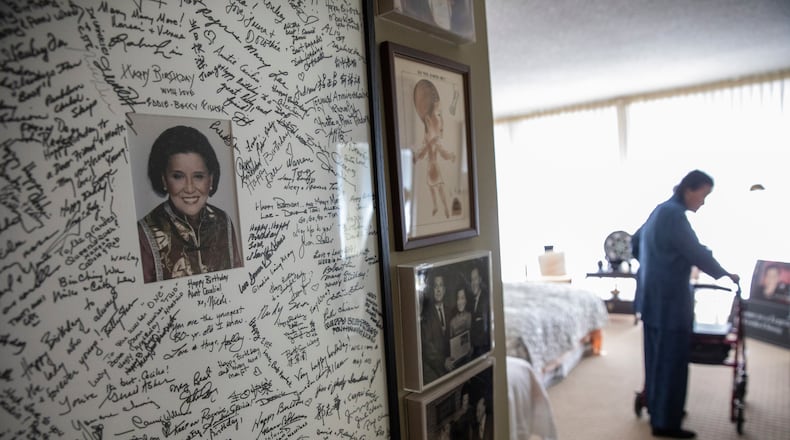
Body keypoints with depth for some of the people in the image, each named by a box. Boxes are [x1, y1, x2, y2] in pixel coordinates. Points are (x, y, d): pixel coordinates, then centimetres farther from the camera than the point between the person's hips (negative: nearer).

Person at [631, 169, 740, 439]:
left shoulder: (661, 210, 14)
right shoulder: (674, 214, -17)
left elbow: (635, 241, 24)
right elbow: (697, 253, -14)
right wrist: (725, 275, 1)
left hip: (654, 297, 10)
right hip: (668, 300, -10)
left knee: (657, 357, 18)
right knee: (672, 361, -1)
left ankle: (657, 410, 30)